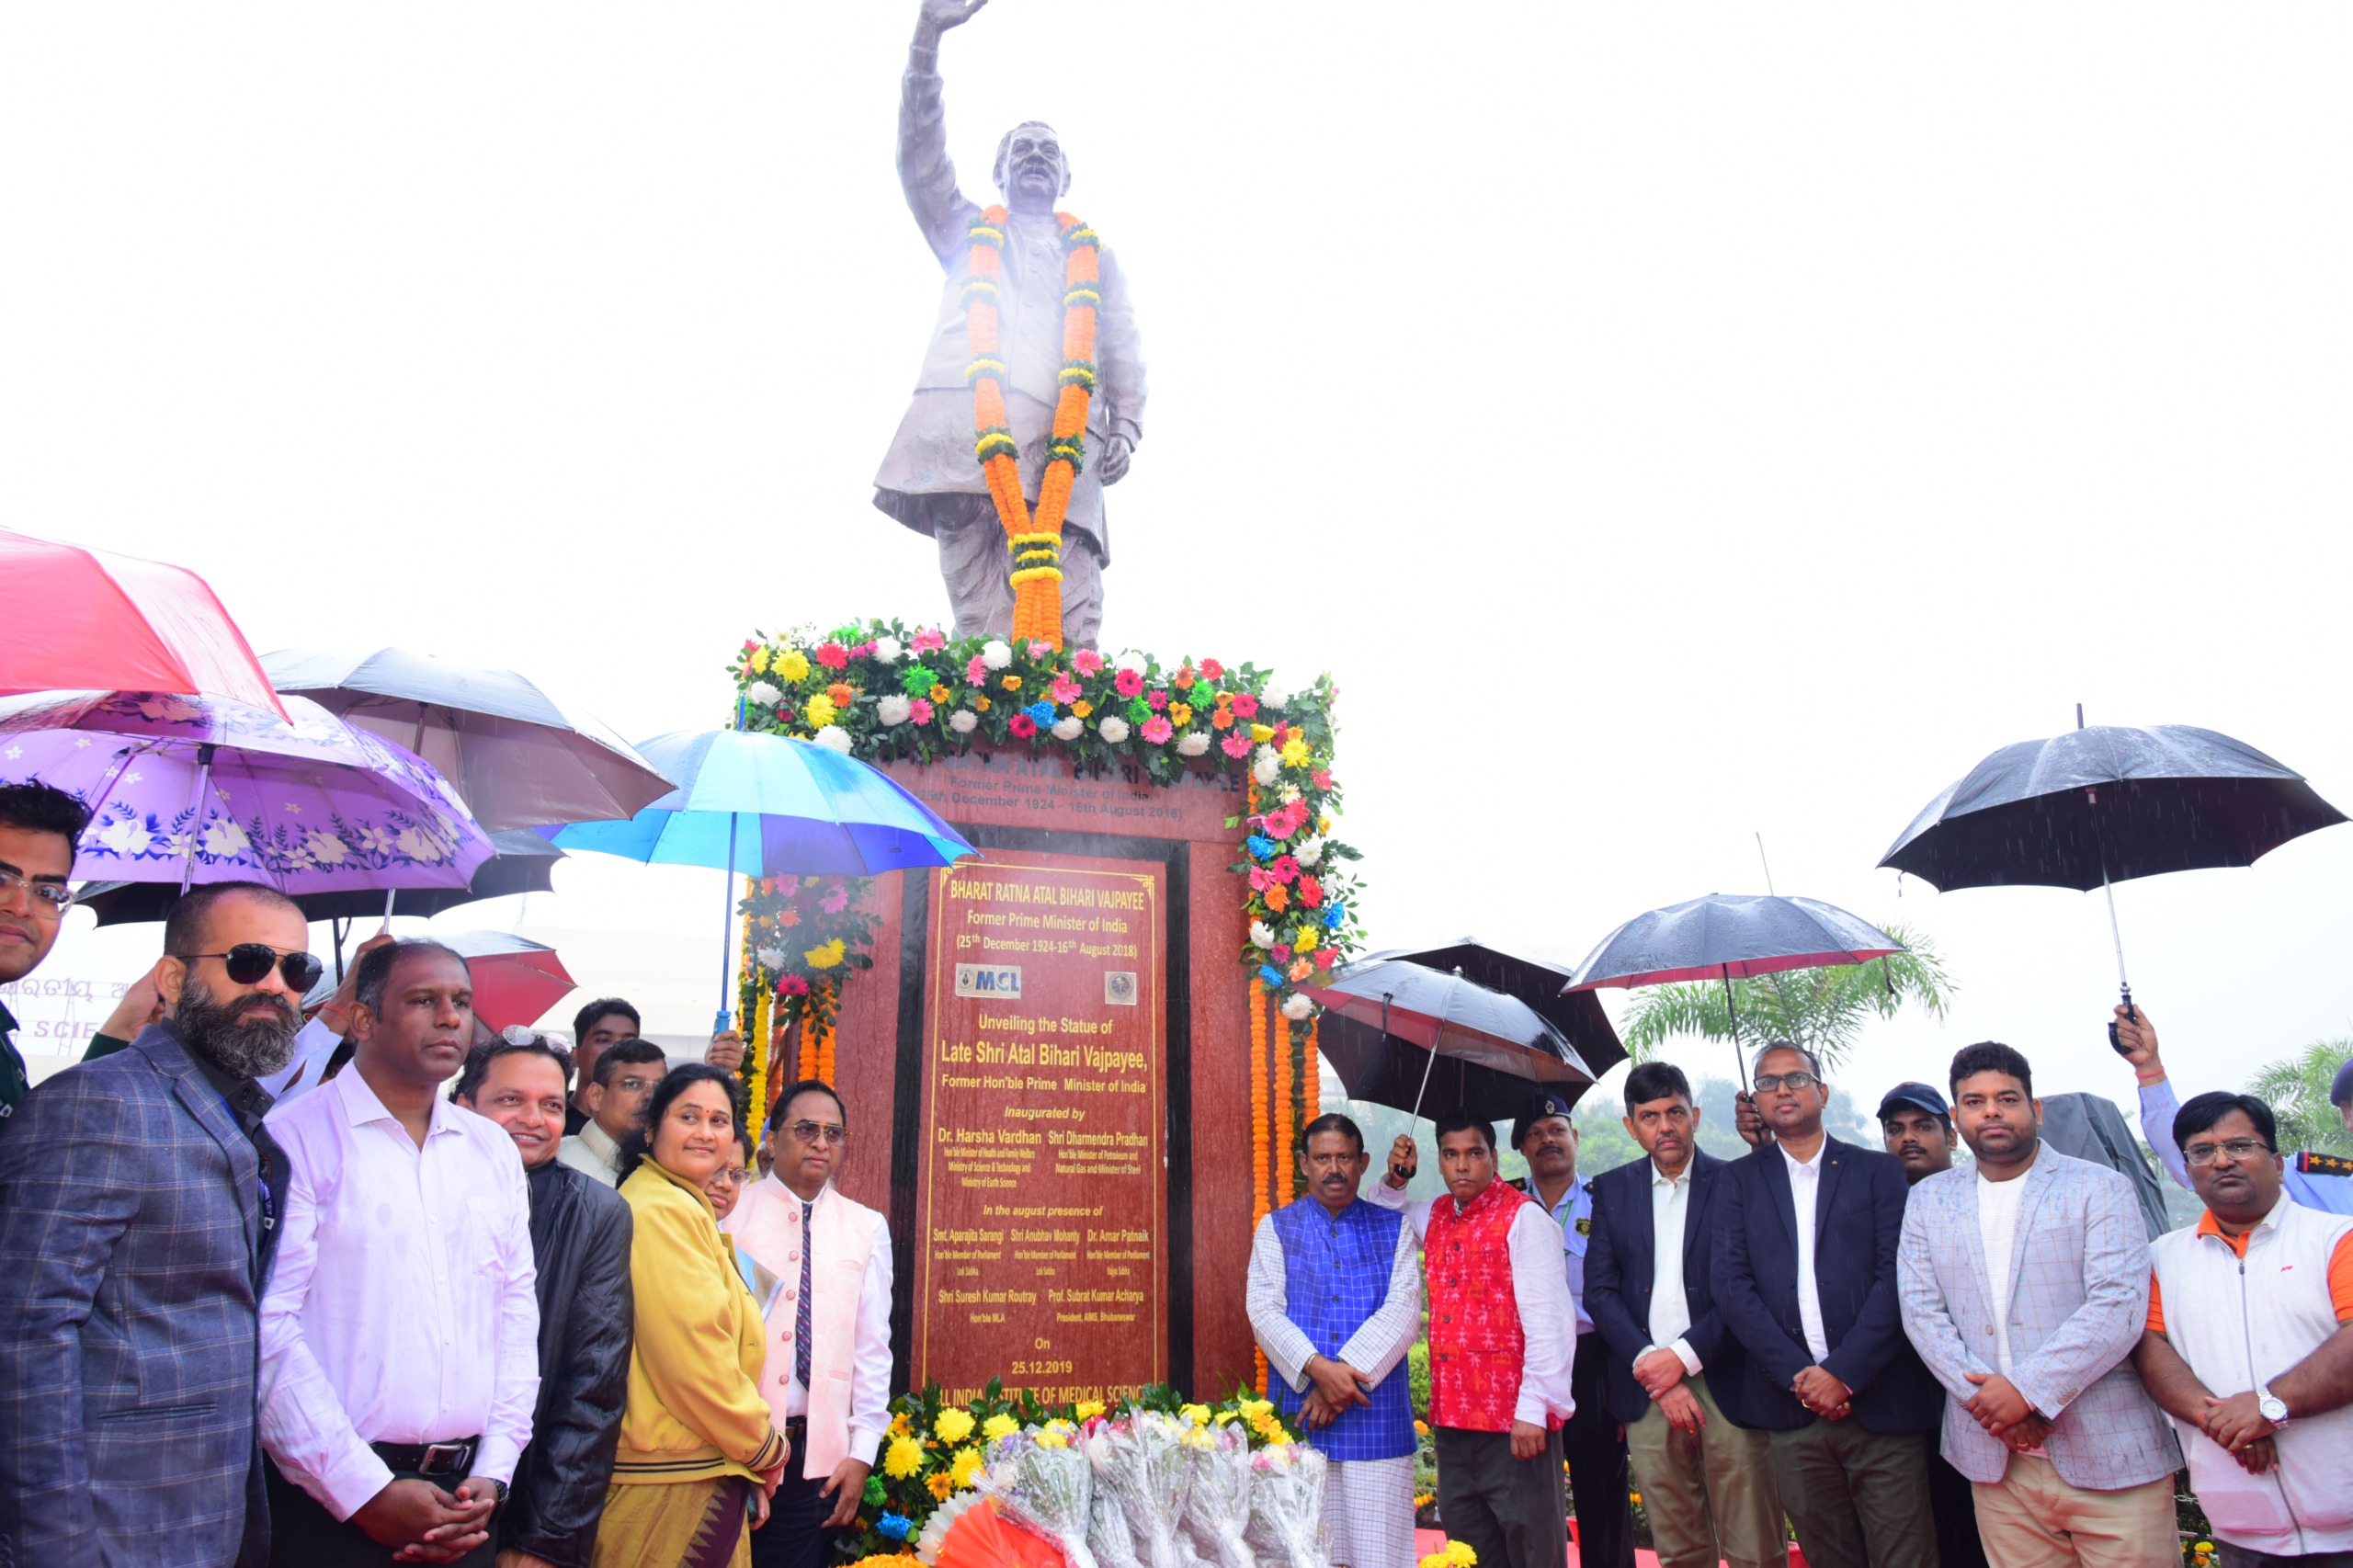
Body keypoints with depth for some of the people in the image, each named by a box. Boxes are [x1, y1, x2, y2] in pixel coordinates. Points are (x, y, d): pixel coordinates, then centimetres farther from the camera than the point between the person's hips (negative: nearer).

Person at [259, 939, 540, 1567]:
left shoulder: (493, 1150, 10)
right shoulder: (296, 1137, -7)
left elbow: (518, 1309, 10)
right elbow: (267, 1326, -13)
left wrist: (493, 1472, 0)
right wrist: (366, 1491, -14)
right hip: (330, 1498, -4)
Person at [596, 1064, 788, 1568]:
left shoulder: (683, 1207, 15)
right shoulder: (664, 1210, -16)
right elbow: (693, 1362, -20)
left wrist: (750, 1454, 12)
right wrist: (765, 1449, -8)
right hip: (675, 1486, -9)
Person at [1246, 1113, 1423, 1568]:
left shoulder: (1393, 1229, 9)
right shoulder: (1276, 1229, 9)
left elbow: (1404, 1310, -3)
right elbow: (1264, 1312, -2)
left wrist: (1350, 1371, -15)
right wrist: (1318, 1369, -17)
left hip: (1376, 1420, 0)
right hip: (1298, 1414, 0)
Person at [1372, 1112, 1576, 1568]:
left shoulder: (1523, 1218, -9)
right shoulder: (1435, 1215, 12)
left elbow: (1548, 1320, -14)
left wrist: (1533, 1410, -19)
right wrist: (1394, 1180, 11)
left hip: (1514, 1426, -7)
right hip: (1452, 1418, 7)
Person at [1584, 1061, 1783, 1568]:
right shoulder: (1611, 1190, 9)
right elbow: (1600, 1291, 4)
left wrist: (1684, 1355, -12)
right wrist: (1650, 1367, -8)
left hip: (1724, 1385, -2)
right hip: (1647, 1391, 2)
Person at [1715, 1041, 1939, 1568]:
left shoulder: (1878, 1171, 7)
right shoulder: (1740, 1180, 10)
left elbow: (1895, 1277, -3)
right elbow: (1732, 1286, 2)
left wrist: (1844, 1373, -12)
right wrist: (1797, 1375, -9)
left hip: (1879, 1400, -1)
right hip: (1791, 1404, 1)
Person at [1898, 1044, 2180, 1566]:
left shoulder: (2100, 1189, 0)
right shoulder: (1928, 1200, 11)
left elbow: (2119, 1306, -11)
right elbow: (1921, 1311, 5)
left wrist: (2028, 1390, -17)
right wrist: (1984, 1397, -10)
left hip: (2109, 1460, -2)